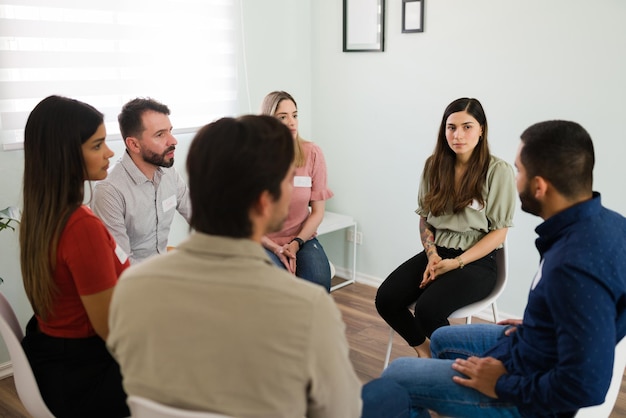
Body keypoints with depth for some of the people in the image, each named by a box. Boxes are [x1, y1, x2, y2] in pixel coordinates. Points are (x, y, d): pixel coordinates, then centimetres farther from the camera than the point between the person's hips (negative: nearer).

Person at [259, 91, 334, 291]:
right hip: (265, 242, -2)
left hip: (302, 238, 2)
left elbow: (317, 211, 1)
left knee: (319, 284, -26)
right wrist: (276, 249, -14)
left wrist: (295, 244, -12)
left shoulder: (312, 153, -3)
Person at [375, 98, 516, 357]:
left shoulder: (498, 171, -8)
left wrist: (456, 263, -15)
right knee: (386, 299, -17)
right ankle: (424, 351, 10)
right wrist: (432, 255, -6)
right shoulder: (435, 165, 6)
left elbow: (498, 232, -7)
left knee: (428, 309, -29)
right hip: (436, 253, 5)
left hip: (476, 260, -5)